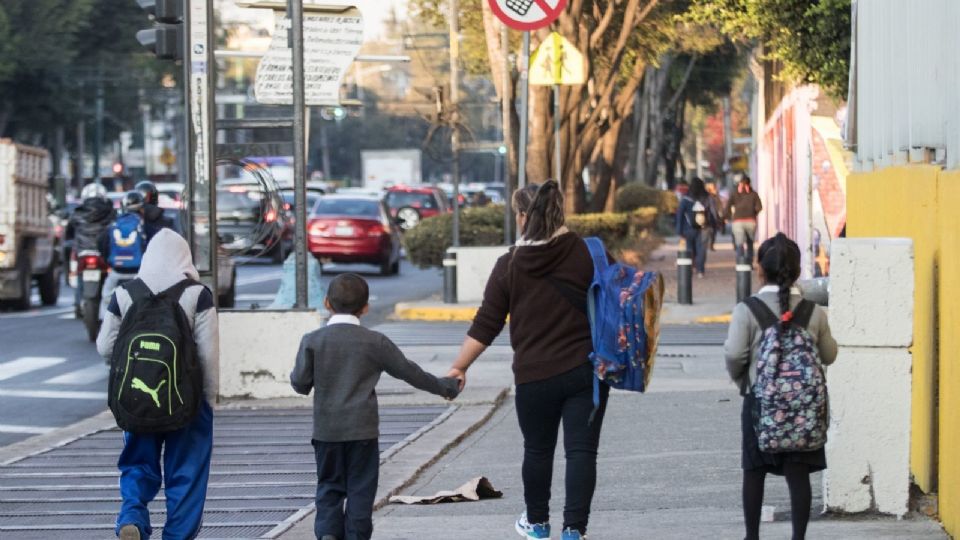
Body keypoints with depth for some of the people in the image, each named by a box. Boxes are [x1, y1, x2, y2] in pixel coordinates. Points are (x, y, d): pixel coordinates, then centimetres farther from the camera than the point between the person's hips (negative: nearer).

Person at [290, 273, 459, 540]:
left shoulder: (312, 341, -3)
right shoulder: (375, 342, -3)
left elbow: (300, 382, -6)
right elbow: (408, 371, 5)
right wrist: (443, 386, 19)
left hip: (326, 429, 1)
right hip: (362, 428, -1)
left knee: (329, 486, 10)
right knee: (360, 489, 5)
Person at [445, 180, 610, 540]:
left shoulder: (509, 266, -3)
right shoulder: (588, 253, -4)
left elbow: (486, 325, -2)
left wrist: (459, 367, 7)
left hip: (534, 375, 0)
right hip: (586, 371, 0)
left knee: (537, 449, 18)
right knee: (581, 451, 1)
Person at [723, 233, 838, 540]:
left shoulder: (747, 310, -10)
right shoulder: (814, 311, -2)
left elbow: (734, 354, -15)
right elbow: (829, 355, 5)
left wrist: (741, 380, 4)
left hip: (759, 399, -1)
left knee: (754, 472, 13)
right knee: (798, 475, 3)